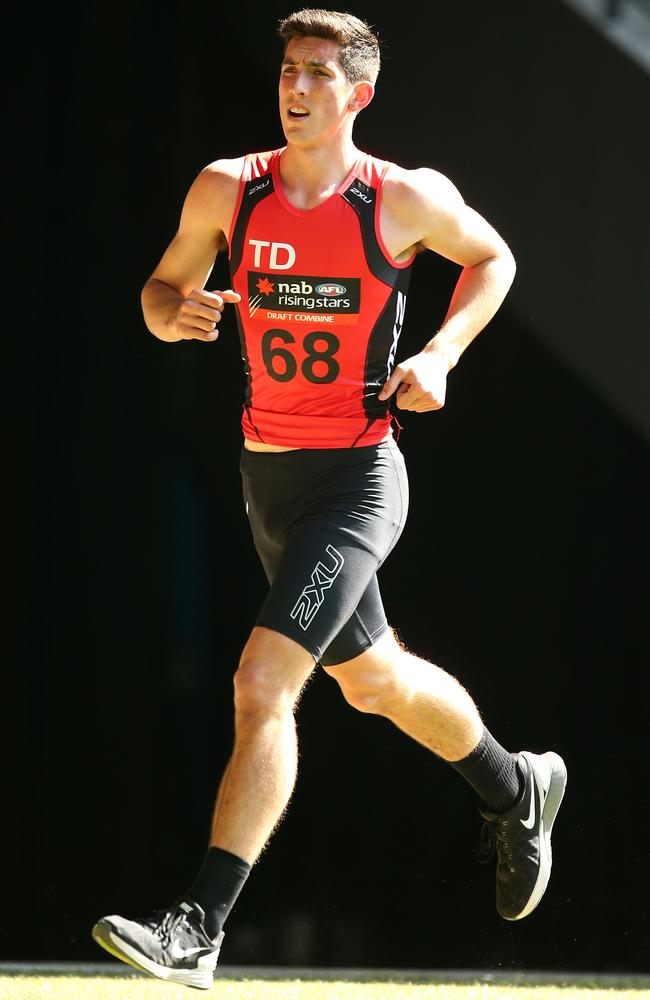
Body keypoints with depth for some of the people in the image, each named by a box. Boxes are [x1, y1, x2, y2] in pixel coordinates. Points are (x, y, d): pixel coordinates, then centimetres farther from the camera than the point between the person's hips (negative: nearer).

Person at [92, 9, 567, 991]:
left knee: (261, 683, -20)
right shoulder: (226, 190, -1)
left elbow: (493, 258, 10)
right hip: (268, 470, 6)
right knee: (373, 681, 23)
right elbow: (161, 294, 10)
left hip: (360, 476, -6)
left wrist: (440, 354, -5)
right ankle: (516, 790, 51)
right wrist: (179, 313, -14)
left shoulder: (408, 199, -9)